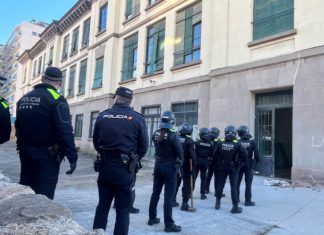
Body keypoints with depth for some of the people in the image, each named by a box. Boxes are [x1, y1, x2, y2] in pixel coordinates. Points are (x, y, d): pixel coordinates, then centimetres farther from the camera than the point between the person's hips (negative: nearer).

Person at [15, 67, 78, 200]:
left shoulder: (24, 98, 11)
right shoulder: (56, 99, -13)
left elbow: (18, 127, 17)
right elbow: (65, 132, -20)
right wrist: (72, 157, -18)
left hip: (26, 153, 7)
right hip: (47, 155, -7)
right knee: (44, 196, -1)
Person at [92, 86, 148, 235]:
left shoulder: (102, 116, 1)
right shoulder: (137, 119, -7)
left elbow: (96, 142, 7)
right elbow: (144, 146, -5)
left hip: (105, 166, 3)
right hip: (125, 169, -3)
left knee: (103, 205, 18)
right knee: (123, 209, 9)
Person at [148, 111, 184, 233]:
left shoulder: (155, 134, 0)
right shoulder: (173, 135, -17)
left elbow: (157, 147, 7)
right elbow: (180, 152, -13)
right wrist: (179, 164, 3)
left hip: (158, 165, 6)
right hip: (170, 167, -6)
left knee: (155, 193, 16)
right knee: (168, 196, 0)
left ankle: (152, 218, 28)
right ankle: (169, 224, 6)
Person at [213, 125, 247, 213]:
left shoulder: (220, 143, -4)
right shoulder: (237, 144, -11)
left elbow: (215, 155, -1)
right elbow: (245, 154, -15)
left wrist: (216, 165, 11)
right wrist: (241, 162, 1)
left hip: (222, 168, 3)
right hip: (233, 168, -2)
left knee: (220, 185, 14)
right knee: (234, 187, 3)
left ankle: (217, 203, 24)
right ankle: (235, 207, 7)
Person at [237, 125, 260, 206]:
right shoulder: (252, 142, -7)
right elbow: (256, 154, -6)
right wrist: (256, 162, 7)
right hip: (248, 164, -1)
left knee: (237, 182, 13)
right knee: (248, 183, 4)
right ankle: (248, 201, 6)